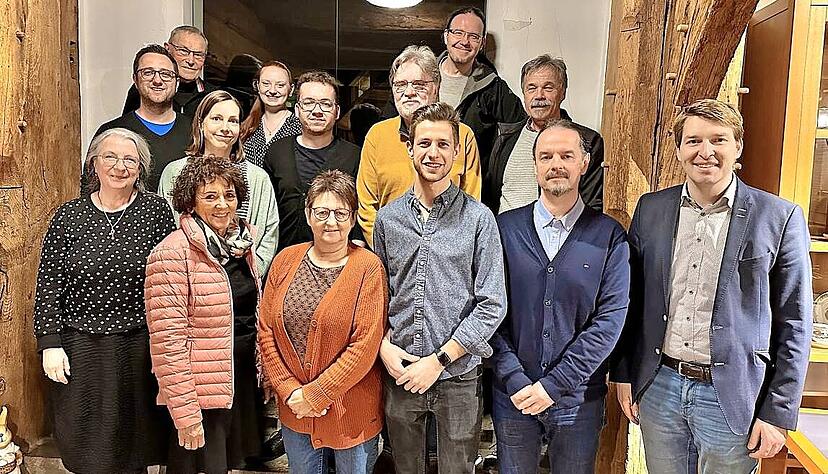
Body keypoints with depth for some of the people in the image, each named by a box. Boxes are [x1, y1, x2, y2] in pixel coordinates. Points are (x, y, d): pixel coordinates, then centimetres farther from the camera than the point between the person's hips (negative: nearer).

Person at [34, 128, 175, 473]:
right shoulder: (68, 216, 1)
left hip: (140, 344, 0)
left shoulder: (156, 211, -2)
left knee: (136, 445, 12)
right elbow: (48, 285, 2)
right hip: (81, 344, 1)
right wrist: (50, 344, -3)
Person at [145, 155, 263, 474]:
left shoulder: (241, 243, 5)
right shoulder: (173, 254, -18)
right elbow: (167, 340, -20)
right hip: (200, 393, -7)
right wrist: (185, 412, -20)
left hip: (244, 381, 7)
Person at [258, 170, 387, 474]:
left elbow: (365, 346, -17)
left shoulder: (368, 267, -12)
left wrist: (314, 395, -15)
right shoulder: (286, 260, 0)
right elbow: (266, 331, 1)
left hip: (352, 411, -3)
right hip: (293, 407, 3)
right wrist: (289, 391, -8)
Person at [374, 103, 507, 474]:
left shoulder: (479, 219, -7)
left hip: (458, 377, -2)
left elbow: (492, 304, -9)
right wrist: (384, 345, -5)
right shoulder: (387, 217, 4)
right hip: (399, 374, 3)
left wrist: (439, 360, -13)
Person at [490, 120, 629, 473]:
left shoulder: (609, 236, -4)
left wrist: (554, 384, -14)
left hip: (579, 398, 0)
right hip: (512, 395, 1)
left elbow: (610, 318, -10)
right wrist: (515, 381, -13)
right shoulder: (505, 228, -3)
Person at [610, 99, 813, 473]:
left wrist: (778, 415, -5)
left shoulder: (779, 218, -7)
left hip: (732, 398, -2)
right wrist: (623, 374, 7)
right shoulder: (651, 209, 2)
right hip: (658, 388, 3)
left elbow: (793, 325, -4)